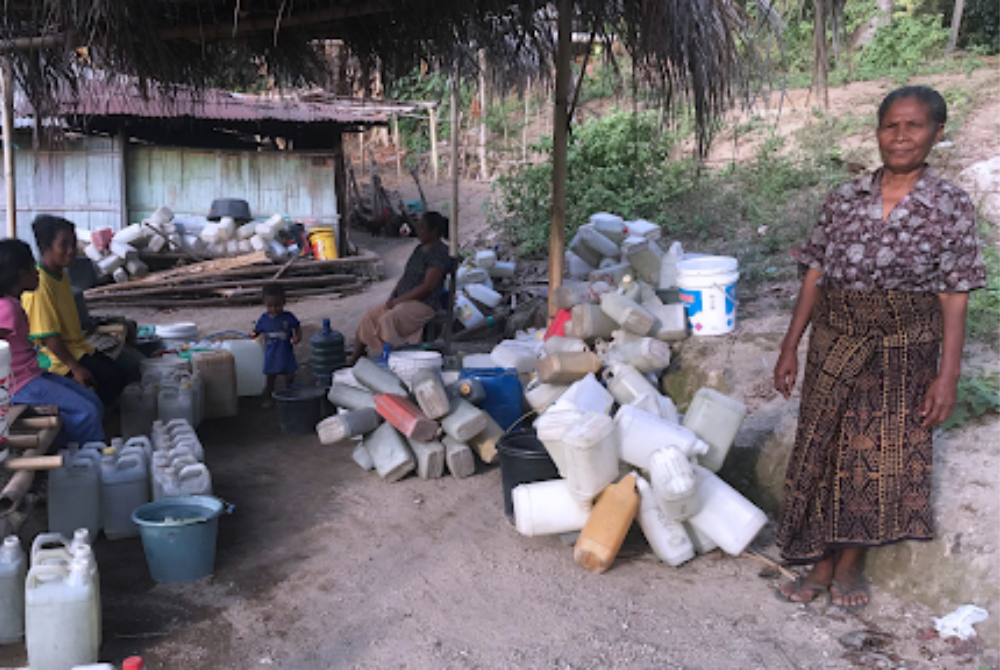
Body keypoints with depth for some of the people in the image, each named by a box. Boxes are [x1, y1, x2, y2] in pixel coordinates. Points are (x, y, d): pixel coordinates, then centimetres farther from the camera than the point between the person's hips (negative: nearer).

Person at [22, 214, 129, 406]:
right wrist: (75, 368, -24)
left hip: (76, 347, 10)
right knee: (113, 380, -17)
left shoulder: (61, 275, 8)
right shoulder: (40, 285, -22)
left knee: (121, 376, 6)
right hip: (57, 357, -10)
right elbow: (48, 336, -23)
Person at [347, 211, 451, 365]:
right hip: (403, 302, 9)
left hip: (424, 305, -9)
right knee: (367, 318, -4)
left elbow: (427, 287, -19)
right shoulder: (420, 249, 17)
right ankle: (353, 361, -4)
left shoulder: (440, 253, -12)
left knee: (387, 320, -33)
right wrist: (392, 297, 3)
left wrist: (398, 300, -16)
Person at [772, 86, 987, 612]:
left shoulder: (951, 207, -6)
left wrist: (948, 375, -10)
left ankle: (850, 564, 26)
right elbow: (815, 278, 3)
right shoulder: (844, 199, 0)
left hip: (903, 354, -2)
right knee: (824, 451, 8)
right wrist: (790, 347, 1)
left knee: (879, 457, 7)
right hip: (834, 347, 2)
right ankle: (821, 566, 23)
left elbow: (954, 298, -6)